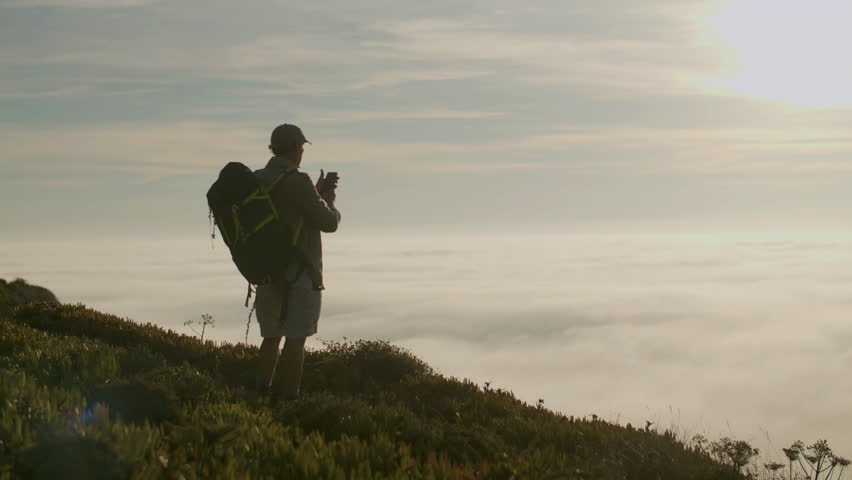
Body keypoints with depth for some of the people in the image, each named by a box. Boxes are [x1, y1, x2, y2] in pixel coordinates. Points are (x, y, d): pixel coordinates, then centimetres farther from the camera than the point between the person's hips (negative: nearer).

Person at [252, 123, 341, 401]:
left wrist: (319, 193, 19)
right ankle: (287, 396, 1)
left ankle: (262, 391, 13)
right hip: (300, 273, -6)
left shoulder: (256, 181, 5)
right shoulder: (298, 182, -16)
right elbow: (329, 222, -11)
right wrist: (328, 199, 8)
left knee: (272, 336, 16)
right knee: (296, 338, 0)